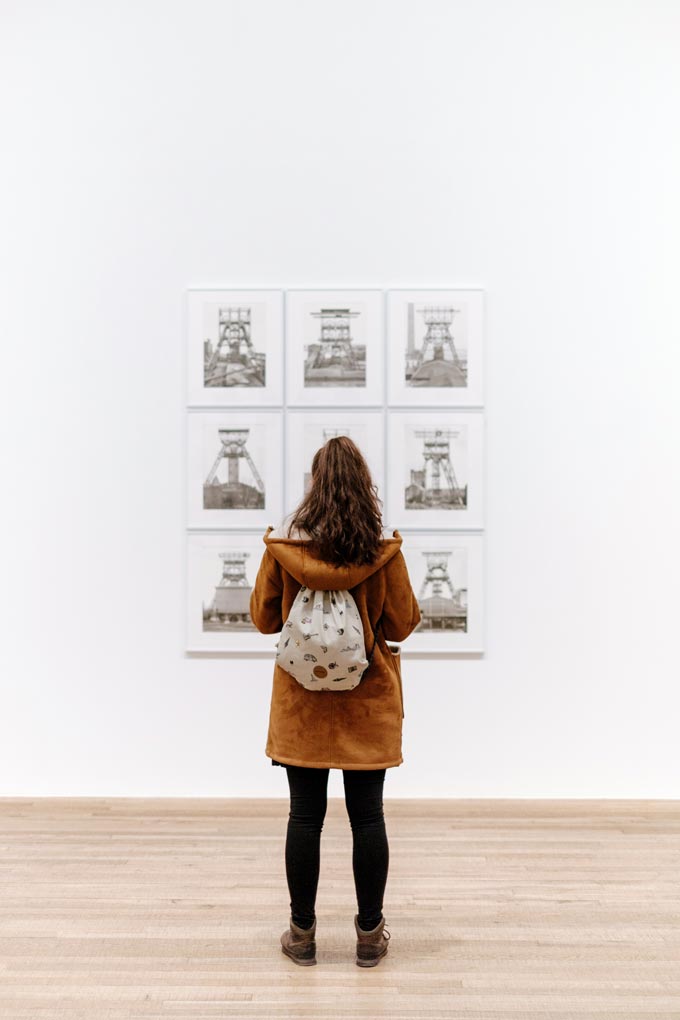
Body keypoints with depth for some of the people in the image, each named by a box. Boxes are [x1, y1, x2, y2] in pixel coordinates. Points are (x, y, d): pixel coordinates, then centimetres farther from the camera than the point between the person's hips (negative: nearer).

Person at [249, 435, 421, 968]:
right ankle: (370, 934, 24)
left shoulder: (282, 544, -8)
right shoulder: (383, 548, -11)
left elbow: (264, 617, 1)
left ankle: (302, 934, 25)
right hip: (368, 702, 0)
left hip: (302, 703, 1)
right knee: (368, 816, 10)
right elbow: (403, 623, -5)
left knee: (306, 815, 11)